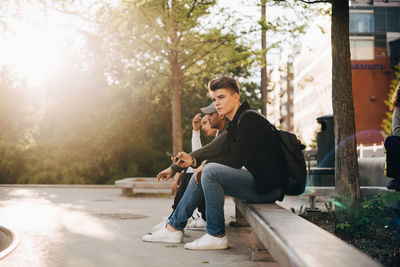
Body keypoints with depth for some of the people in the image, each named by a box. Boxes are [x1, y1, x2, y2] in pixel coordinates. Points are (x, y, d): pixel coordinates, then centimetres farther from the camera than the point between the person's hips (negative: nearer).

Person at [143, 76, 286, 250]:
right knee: (200, 175, 12)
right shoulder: (235, 124, 16)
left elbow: (236, 160, -18)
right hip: (256, 180, 10)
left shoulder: (249, 118, -14)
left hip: (268, 186, -10)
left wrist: (205, 163, -6)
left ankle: (216, 236, -15)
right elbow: (212, 150, 16)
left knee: (210, 171, -25)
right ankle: (174, 228, 14)